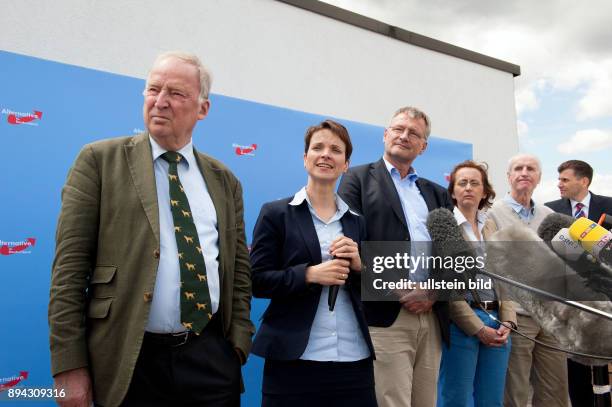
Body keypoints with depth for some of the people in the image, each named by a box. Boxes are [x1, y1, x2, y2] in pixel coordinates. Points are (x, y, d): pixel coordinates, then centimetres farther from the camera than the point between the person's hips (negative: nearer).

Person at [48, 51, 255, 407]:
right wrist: (70, 365, -9)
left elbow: (239, 268, 10)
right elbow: (70, 266, -6)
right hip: (130, 360, -2)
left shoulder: (224, 180, 9)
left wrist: (239, 342, 0)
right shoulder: (100, 160, -1)